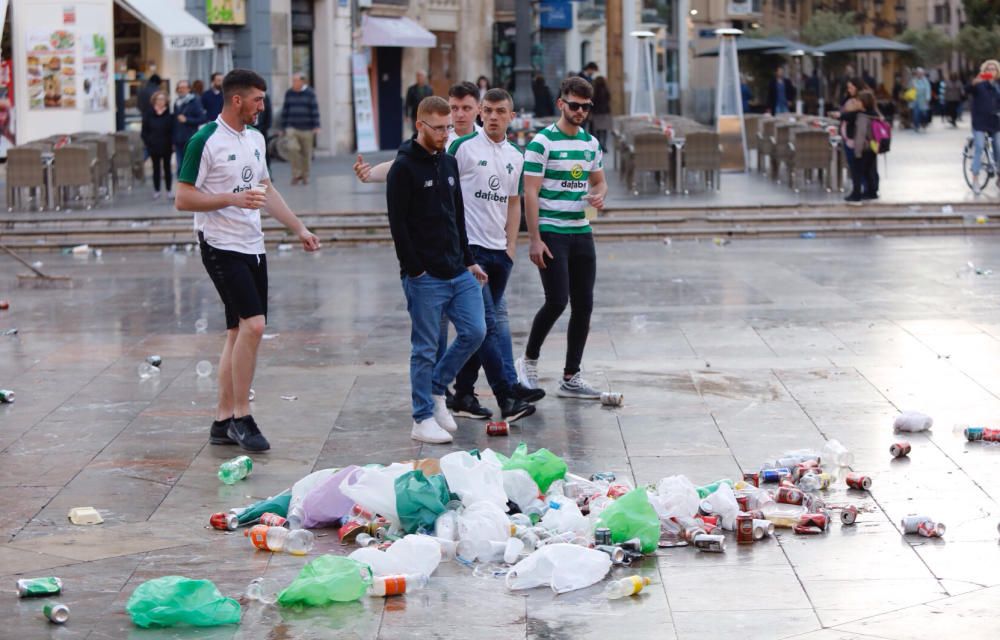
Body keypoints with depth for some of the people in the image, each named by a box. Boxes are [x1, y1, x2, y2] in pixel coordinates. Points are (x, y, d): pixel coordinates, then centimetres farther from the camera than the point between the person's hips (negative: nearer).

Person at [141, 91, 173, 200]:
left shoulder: (169, 114, -3)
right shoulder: (149, 115, 0)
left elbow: (172, 130, -3)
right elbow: (144, 131, 2)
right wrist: (148, 142, -7)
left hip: (166, 146, -1)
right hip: (154, 146, 1)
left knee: (167, 167, 8)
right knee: (156, 168, 8)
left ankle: (169, 190, 14)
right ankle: (156, 190, 14)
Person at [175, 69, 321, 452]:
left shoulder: (255, 139, 13)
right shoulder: (206, 141, -12)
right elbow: (183, 198, -13)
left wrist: (299, 228, 21)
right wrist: (233, 199, -21)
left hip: (253, 247, 8)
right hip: (222, 246, -8)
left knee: (239, 333, 8)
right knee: (253, 323, -18)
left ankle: (223, 421, 14)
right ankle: (240, 417, -9)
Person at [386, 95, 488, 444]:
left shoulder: (449, 163, 14)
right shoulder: (404, 168, -9)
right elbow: (398, 223, -12)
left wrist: (468, 260, 16)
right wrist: (414, 270, -15)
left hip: (458, 272, 7)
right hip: (424, 277, -7)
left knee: (475, 331, 3)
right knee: (425, 348, -1)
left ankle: (436, 389, 21)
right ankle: (423, 419, 7)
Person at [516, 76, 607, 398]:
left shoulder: (591, 143, 12)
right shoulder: (542, 142, -9)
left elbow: (599, 180, 23)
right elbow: (530, 192, -11)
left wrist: (599, 195, -2)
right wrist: (535, 239, -16)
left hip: (582, 233, 7)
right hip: (551, 234, -7)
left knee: (583, 305, 4)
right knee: (557, 301, -13)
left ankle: (571, 377, 11)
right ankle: (529, 360, 10)